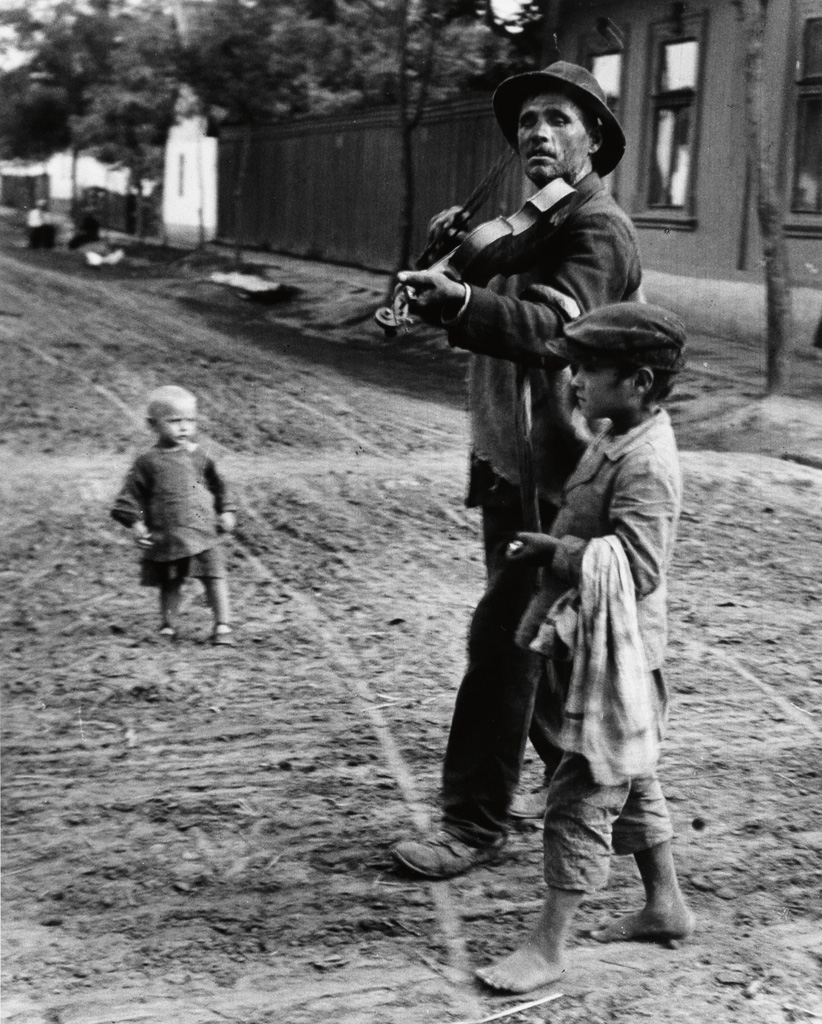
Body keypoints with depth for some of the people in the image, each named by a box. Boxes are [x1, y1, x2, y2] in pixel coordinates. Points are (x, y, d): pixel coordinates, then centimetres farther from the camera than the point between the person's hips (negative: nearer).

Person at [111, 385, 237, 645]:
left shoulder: (199, 457, 7)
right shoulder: (148, 462, -3)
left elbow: (217, 485, 19)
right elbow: (131, 494, -1)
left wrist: (225, 511, 13)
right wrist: (135, 523, -10)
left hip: (202, 533, 2)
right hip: (165, 538, -1)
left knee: (214, 577, -2)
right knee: (169, 584, 11)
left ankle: (223, 626, 5)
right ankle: (168, 627, 26)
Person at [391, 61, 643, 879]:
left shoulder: (599, 232, -14)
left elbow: (550, 327, -35)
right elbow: (499, 318, 20)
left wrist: (459, 302, -48)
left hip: (553, 481, -9)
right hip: (506, 468, 9)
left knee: (501, 637, -8)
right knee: (534, 641, 18)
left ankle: (474, 826, 3)